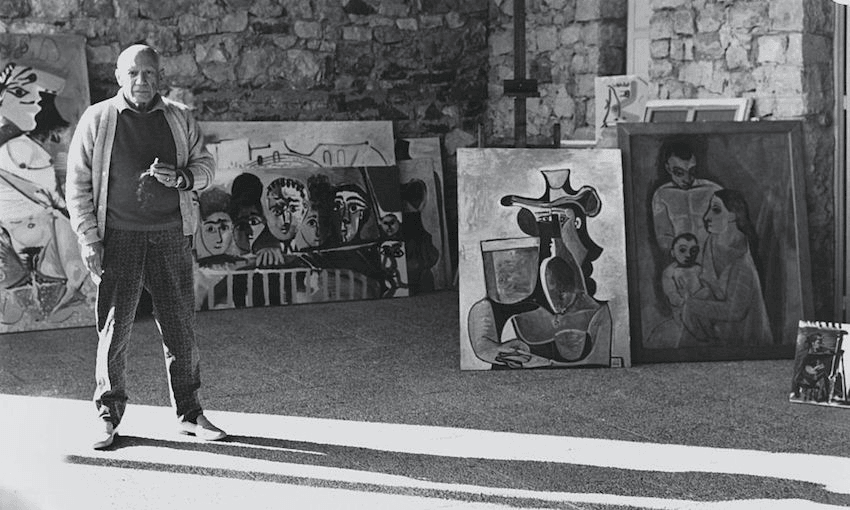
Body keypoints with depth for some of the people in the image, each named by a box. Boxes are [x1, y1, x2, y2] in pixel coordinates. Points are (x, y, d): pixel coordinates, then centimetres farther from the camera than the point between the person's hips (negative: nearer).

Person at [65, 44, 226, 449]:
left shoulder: (179, 119, 10)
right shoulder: (97, 120, 3)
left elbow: (205, 166, 14)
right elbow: (77, 184, 3)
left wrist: (180, 178, -9)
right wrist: (88, 238, -4)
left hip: (170, 235, 2)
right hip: (118, 237, -2)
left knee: (181, 327, 3)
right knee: (113, 328, 0)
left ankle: (189, 414, 13)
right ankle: (108, 415, 12)